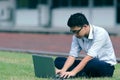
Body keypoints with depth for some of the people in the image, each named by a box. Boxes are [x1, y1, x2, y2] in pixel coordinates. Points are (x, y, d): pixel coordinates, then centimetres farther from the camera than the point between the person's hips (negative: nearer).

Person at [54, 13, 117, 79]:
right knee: (58, 60, -7)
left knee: (92, 63, -42)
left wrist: (73, 72, -37)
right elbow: (72, 55, -8)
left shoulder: (100, 33, -23)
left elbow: (89, 57, -31)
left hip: (107, 66, -7)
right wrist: (63, 70, -26)